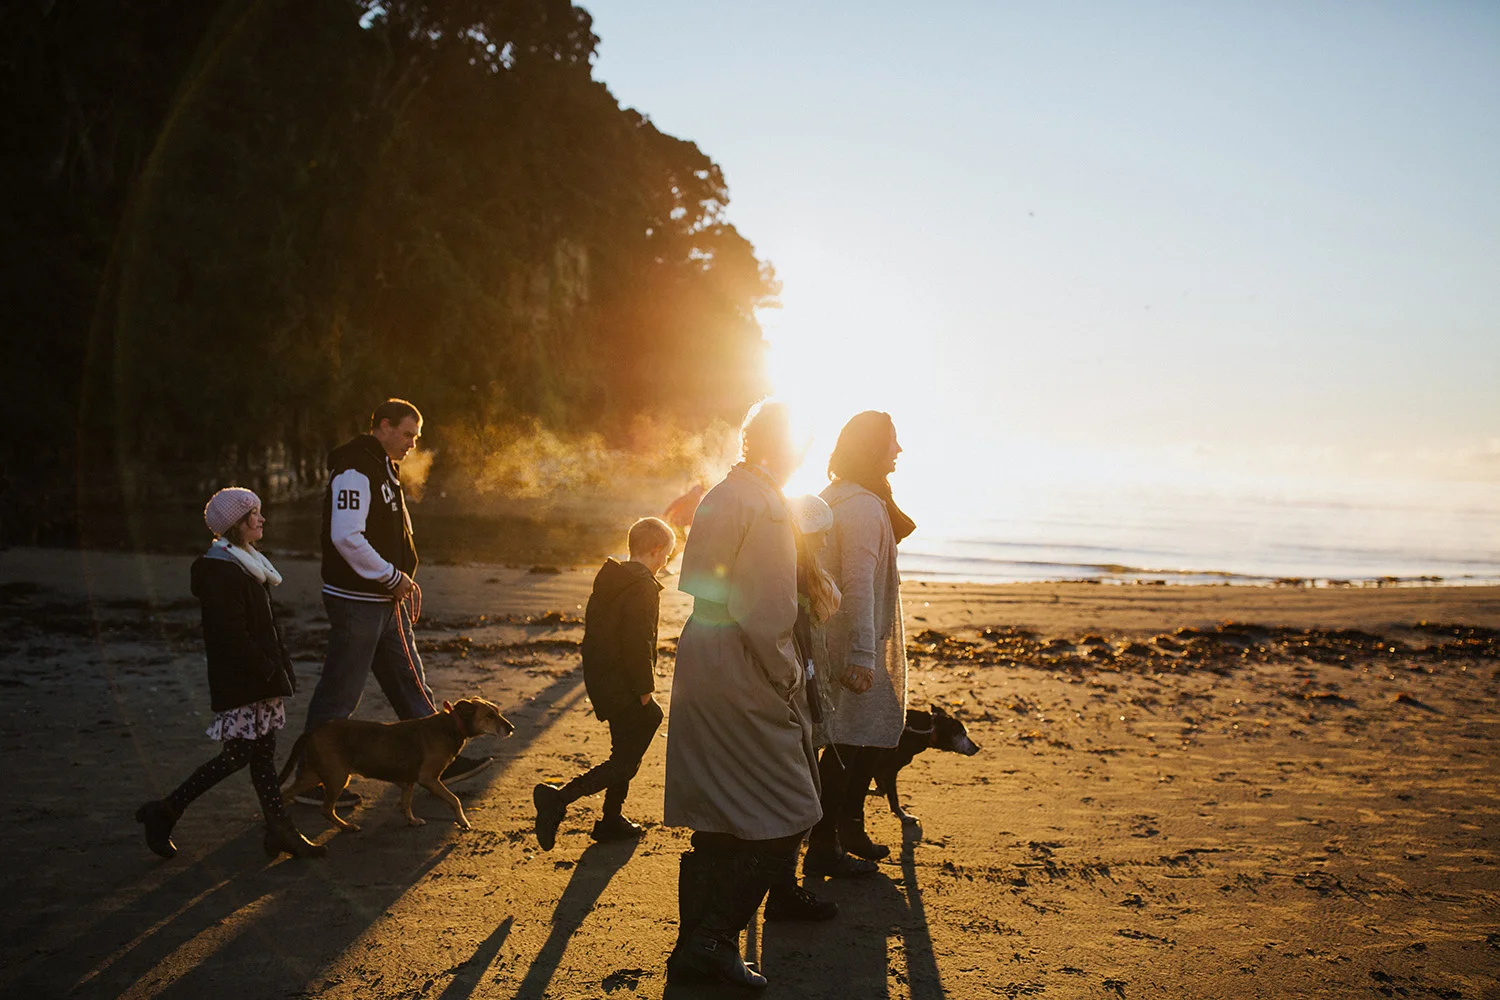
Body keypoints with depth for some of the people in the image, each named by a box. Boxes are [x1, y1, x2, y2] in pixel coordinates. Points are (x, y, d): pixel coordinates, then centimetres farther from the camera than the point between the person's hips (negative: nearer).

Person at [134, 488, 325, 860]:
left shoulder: (245, 563, 16)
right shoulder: (218, 570, -15)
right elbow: (233, 634, -21)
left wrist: (278, 668, 15)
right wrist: (269, 672, -20)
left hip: (259, 674, 9)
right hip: (239, 680, -9)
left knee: (263, 751, 8)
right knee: (239, 753, -5)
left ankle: (281, 832, 10)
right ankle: (163, 813, 7)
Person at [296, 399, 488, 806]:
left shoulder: (383, 468, 16)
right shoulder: (355, 471, -17)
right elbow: (346, 537, -26)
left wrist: (404, 581, 13)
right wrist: (393, 577, -19)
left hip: (386, 600, 10)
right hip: (358, 601, -10)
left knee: (409, 681, 15)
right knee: (339, 692, -1)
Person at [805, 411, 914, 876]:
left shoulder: (832, 498, 13)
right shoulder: (864, 507, -18)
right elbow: (859, 584, -24)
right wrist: (862, 655, -26)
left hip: (832, 636, 10)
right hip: (850, 645, -10)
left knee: (861, 738, 20)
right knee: (848, 744, -2)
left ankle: (851, 831, 33)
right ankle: (822, 848, 7)